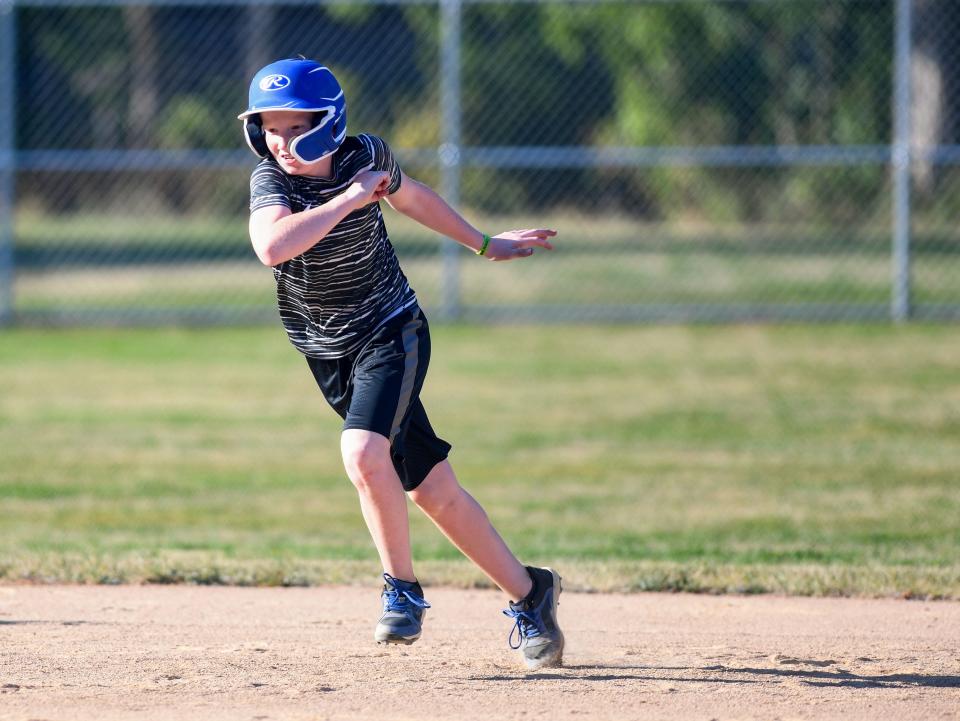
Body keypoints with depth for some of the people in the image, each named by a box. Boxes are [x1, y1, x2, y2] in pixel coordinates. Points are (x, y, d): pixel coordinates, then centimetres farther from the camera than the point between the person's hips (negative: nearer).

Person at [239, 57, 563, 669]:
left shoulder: (365, 155, -10)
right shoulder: (271, 179, -15)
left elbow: (411, 197, 13)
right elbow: (272, 246, -38)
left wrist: (484, 244, 25)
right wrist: (350, 197, -34)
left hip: (392, 332, -2)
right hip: (331, 354, 2)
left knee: (363, 452, -27)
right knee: (432, 489, 5)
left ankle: (403, 590, -10)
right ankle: (529, 592, 19)